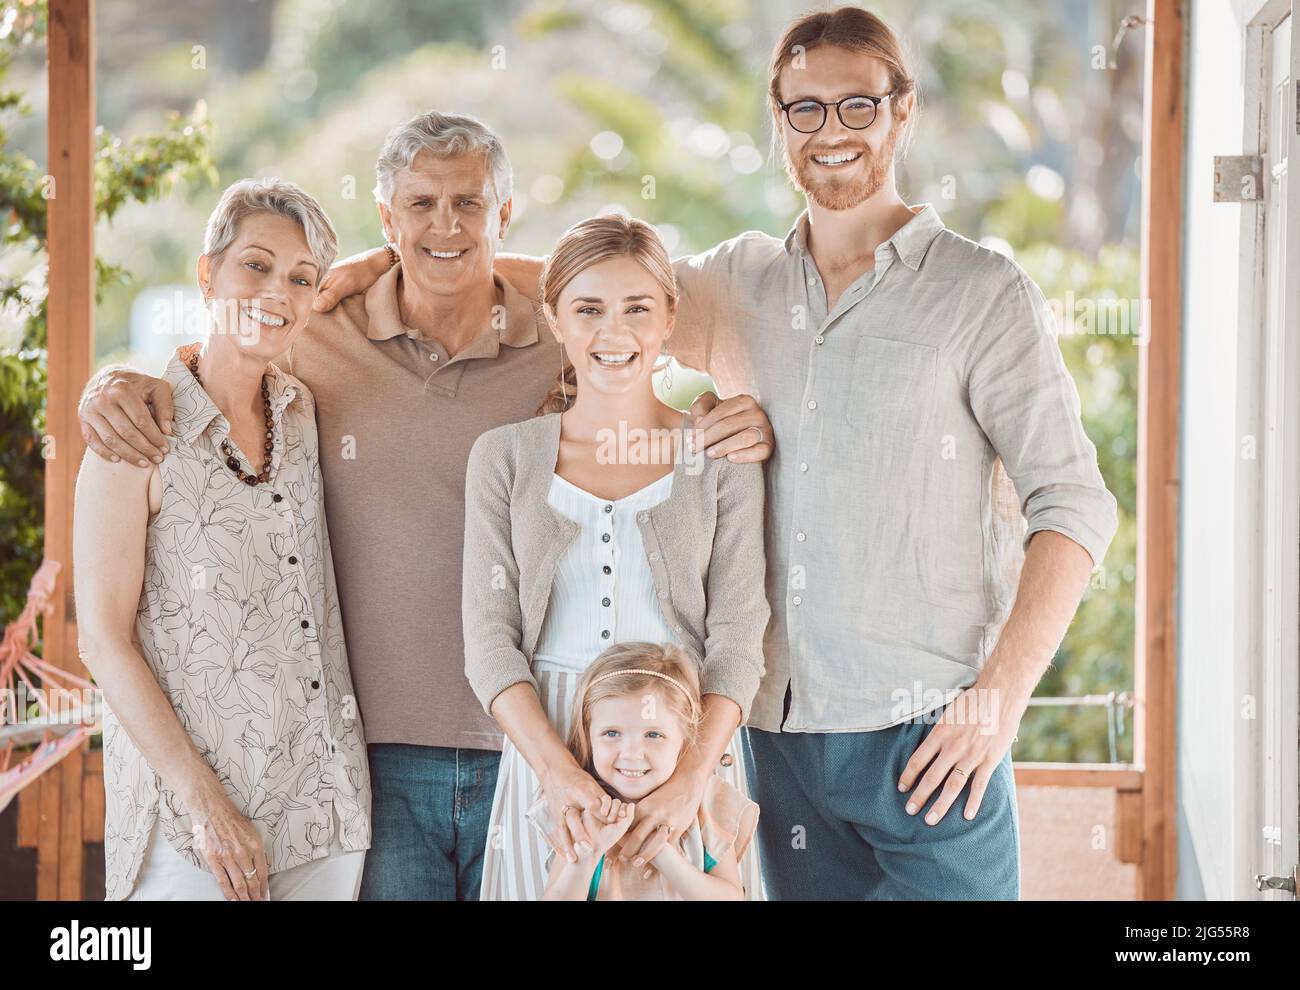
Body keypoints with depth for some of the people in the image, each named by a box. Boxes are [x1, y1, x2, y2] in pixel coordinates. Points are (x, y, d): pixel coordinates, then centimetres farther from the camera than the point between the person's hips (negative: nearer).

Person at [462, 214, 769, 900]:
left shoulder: (721, 457, 2)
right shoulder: (503, 458, 3)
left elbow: (737, 638, -3)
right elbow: (489, 641, -2)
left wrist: (690, 777, -18)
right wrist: (559, 772, -17)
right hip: (543, 747, 0)